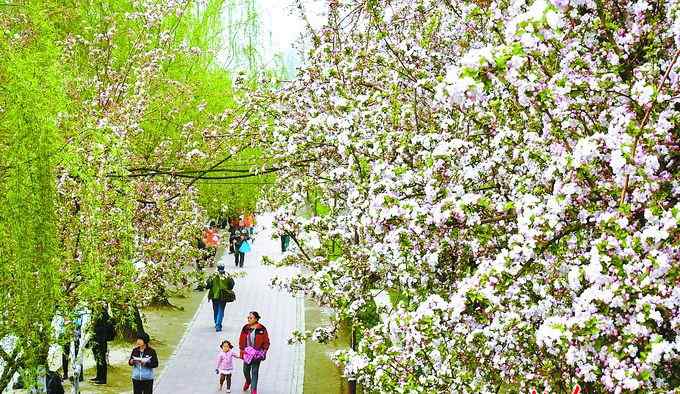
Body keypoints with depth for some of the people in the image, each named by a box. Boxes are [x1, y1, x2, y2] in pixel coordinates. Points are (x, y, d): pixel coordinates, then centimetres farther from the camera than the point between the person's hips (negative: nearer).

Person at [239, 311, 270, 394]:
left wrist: (263, 351, -7)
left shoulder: (262, 329, -8)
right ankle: (248, 381, 44)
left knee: (255, 371, -1)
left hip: (257, 354, -3)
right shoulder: (245, 328, 0)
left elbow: (266, 342, -2)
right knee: (246, 370, 13)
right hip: (247, 353, 3)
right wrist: (242, 350, 1)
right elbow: (241, 341, 7)